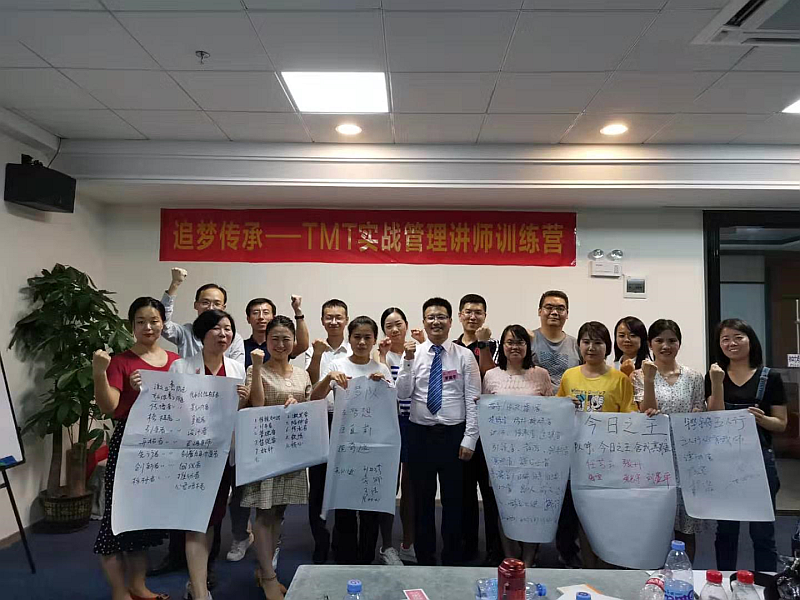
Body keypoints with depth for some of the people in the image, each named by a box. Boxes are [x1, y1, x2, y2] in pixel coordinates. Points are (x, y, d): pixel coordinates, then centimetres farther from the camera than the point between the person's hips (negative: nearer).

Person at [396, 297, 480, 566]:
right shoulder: (414, 353, 1)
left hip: (454, 434, -1)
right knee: (422, 499, 13)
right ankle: (424, 558, 29)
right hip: (420, 434, 1)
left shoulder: (465, 356, -2)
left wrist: (469, 439, -8)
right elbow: (402, 393, -7)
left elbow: (473, 400, -4)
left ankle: (452, 559, 28)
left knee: (454, 499, 11)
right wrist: (408, 361, -18)